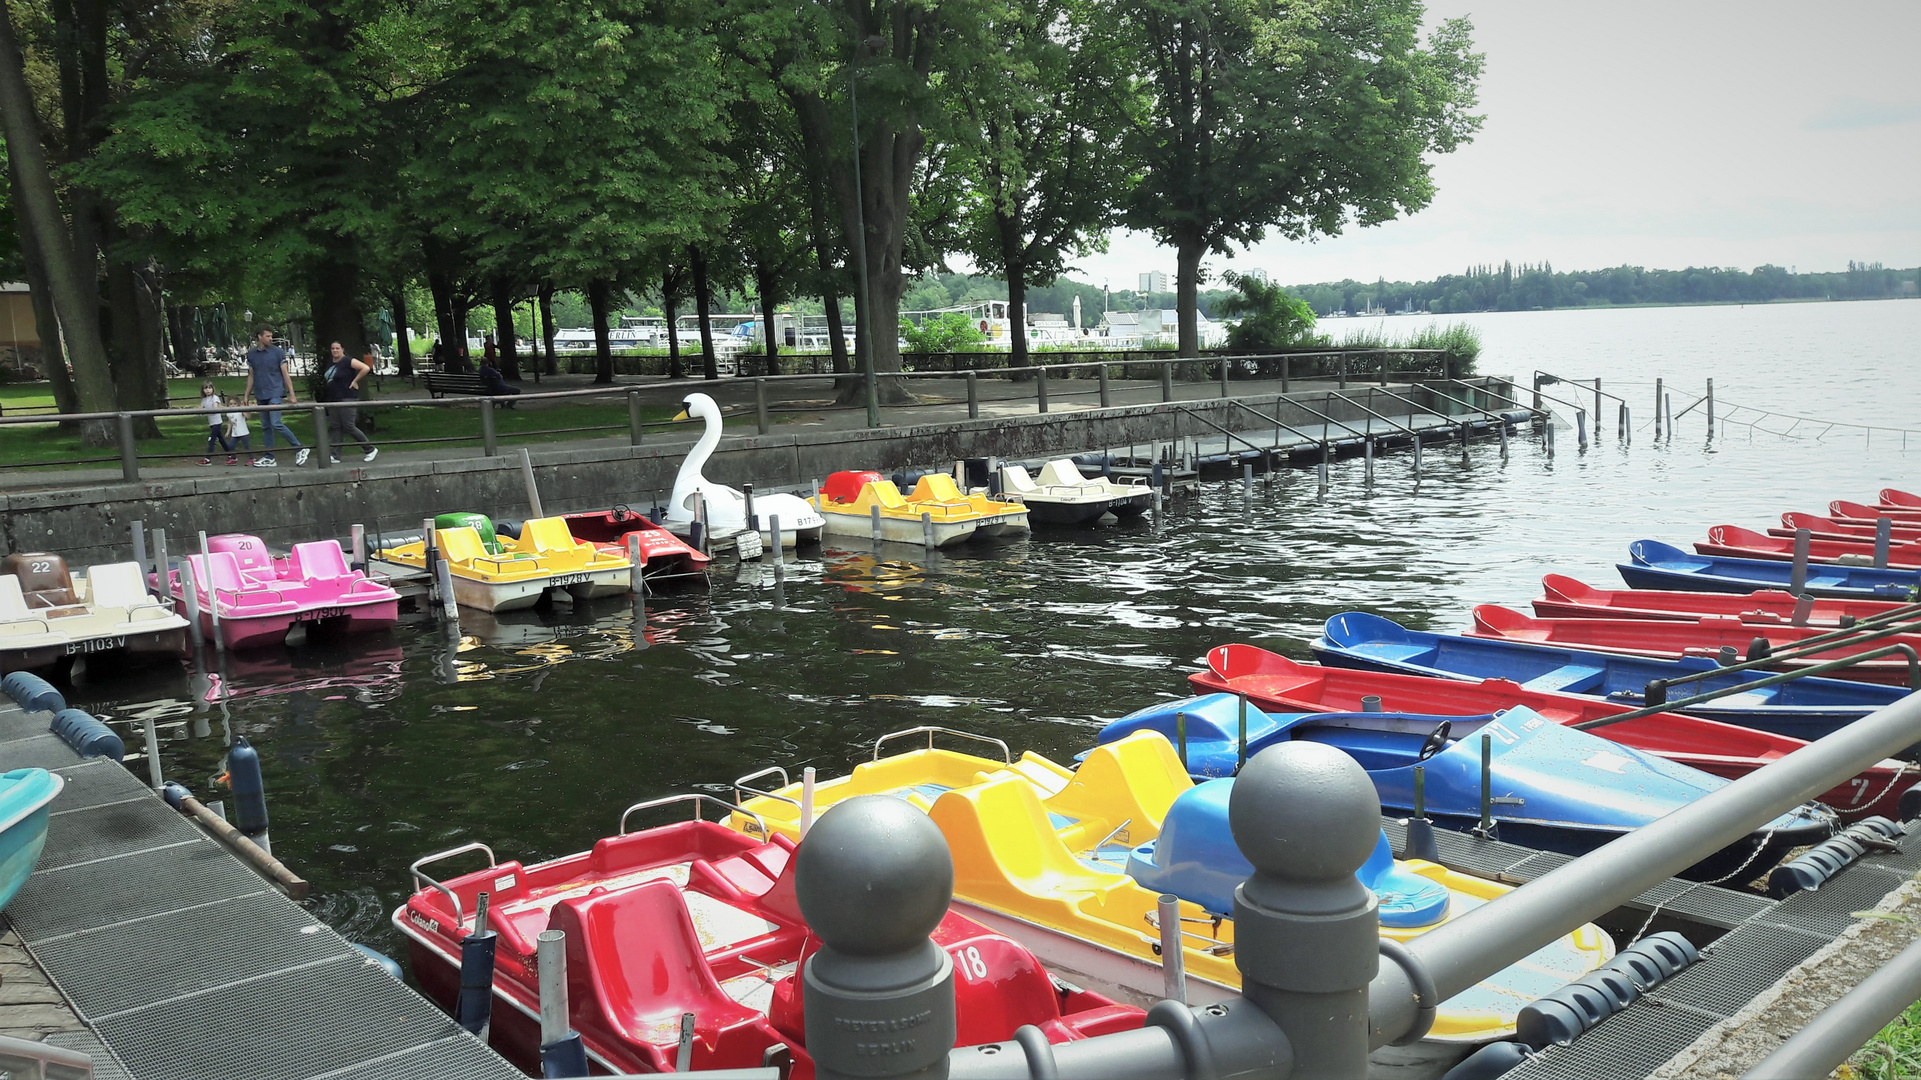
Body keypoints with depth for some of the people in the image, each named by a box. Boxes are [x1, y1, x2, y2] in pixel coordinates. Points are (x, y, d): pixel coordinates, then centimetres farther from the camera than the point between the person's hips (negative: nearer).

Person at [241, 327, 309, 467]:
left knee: (276, 423, -16)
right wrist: (246, 396, 13)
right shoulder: (251, 354, 9)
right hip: (260, 395, 5)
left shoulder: (278, 352, -2)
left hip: (275, 394, -5)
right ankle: (269, 458, 13)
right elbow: (251, 376, 15)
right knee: (266, 427, 8)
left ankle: (300, 449, -7)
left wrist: (292, 394, -8)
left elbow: (285, 374, -3)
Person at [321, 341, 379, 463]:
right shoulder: (330, 363, 14)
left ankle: (371, 449, 4)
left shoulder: (347, 361, -11)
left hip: (347, 399, -8)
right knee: (335, 427, 5)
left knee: (348, 427, -8)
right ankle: (336, 456, 7)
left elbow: (366, 368, -21)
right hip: (333, 399, 8)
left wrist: (355, 381, -16)